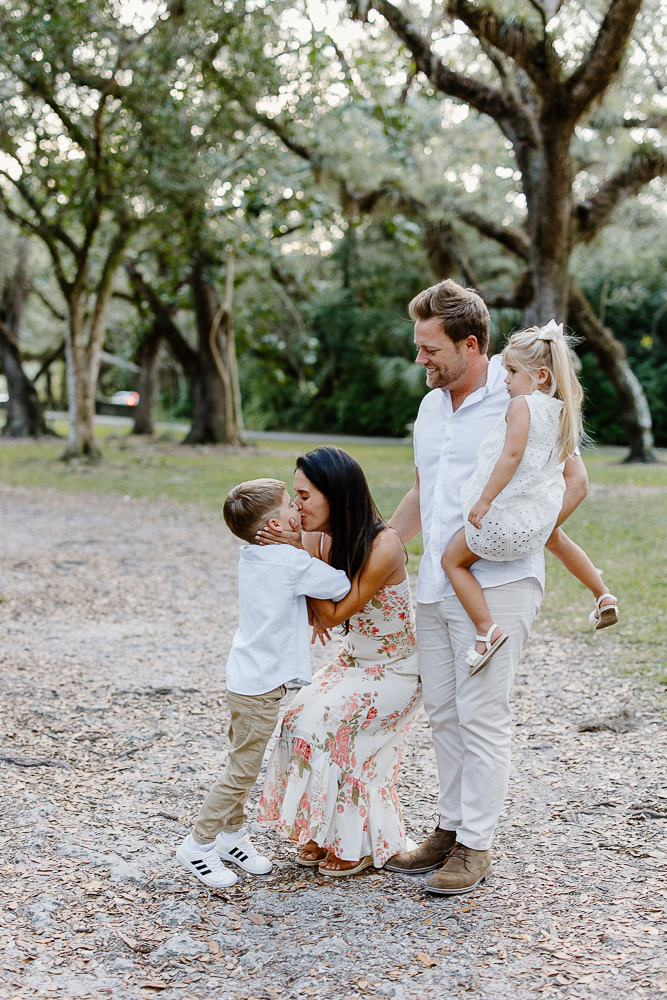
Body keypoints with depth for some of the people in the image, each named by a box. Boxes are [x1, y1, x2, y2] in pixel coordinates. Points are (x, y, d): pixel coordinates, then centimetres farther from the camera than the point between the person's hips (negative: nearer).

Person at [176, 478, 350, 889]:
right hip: (260, 684, -9)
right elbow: (343, 586, -12)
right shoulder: (292, 561, -19)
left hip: (247, 677, 9)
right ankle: (199, 844, 9)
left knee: (244, 765, 20)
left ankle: (232, 834, 32)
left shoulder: (255, 555, 6)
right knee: (242, 771, 1)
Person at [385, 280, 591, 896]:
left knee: (482, 715, -4)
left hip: (497, 585, -7)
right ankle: (450, 829, 23)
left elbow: (575, 482, -6)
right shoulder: (431, 407, 15)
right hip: (435, 586, 7)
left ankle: (475, 847, 7)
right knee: (444, 712, 11)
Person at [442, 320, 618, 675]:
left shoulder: (521, 403, -14)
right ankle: (604, 597, 46)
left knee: (452, 560, 7)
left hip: (504, 516, -8)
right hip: (543, 517, 8)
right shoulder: (563, 410, 9)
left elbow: (513, 454, -25)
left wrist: (485, 499, -23)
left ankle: (486, 630, -5)